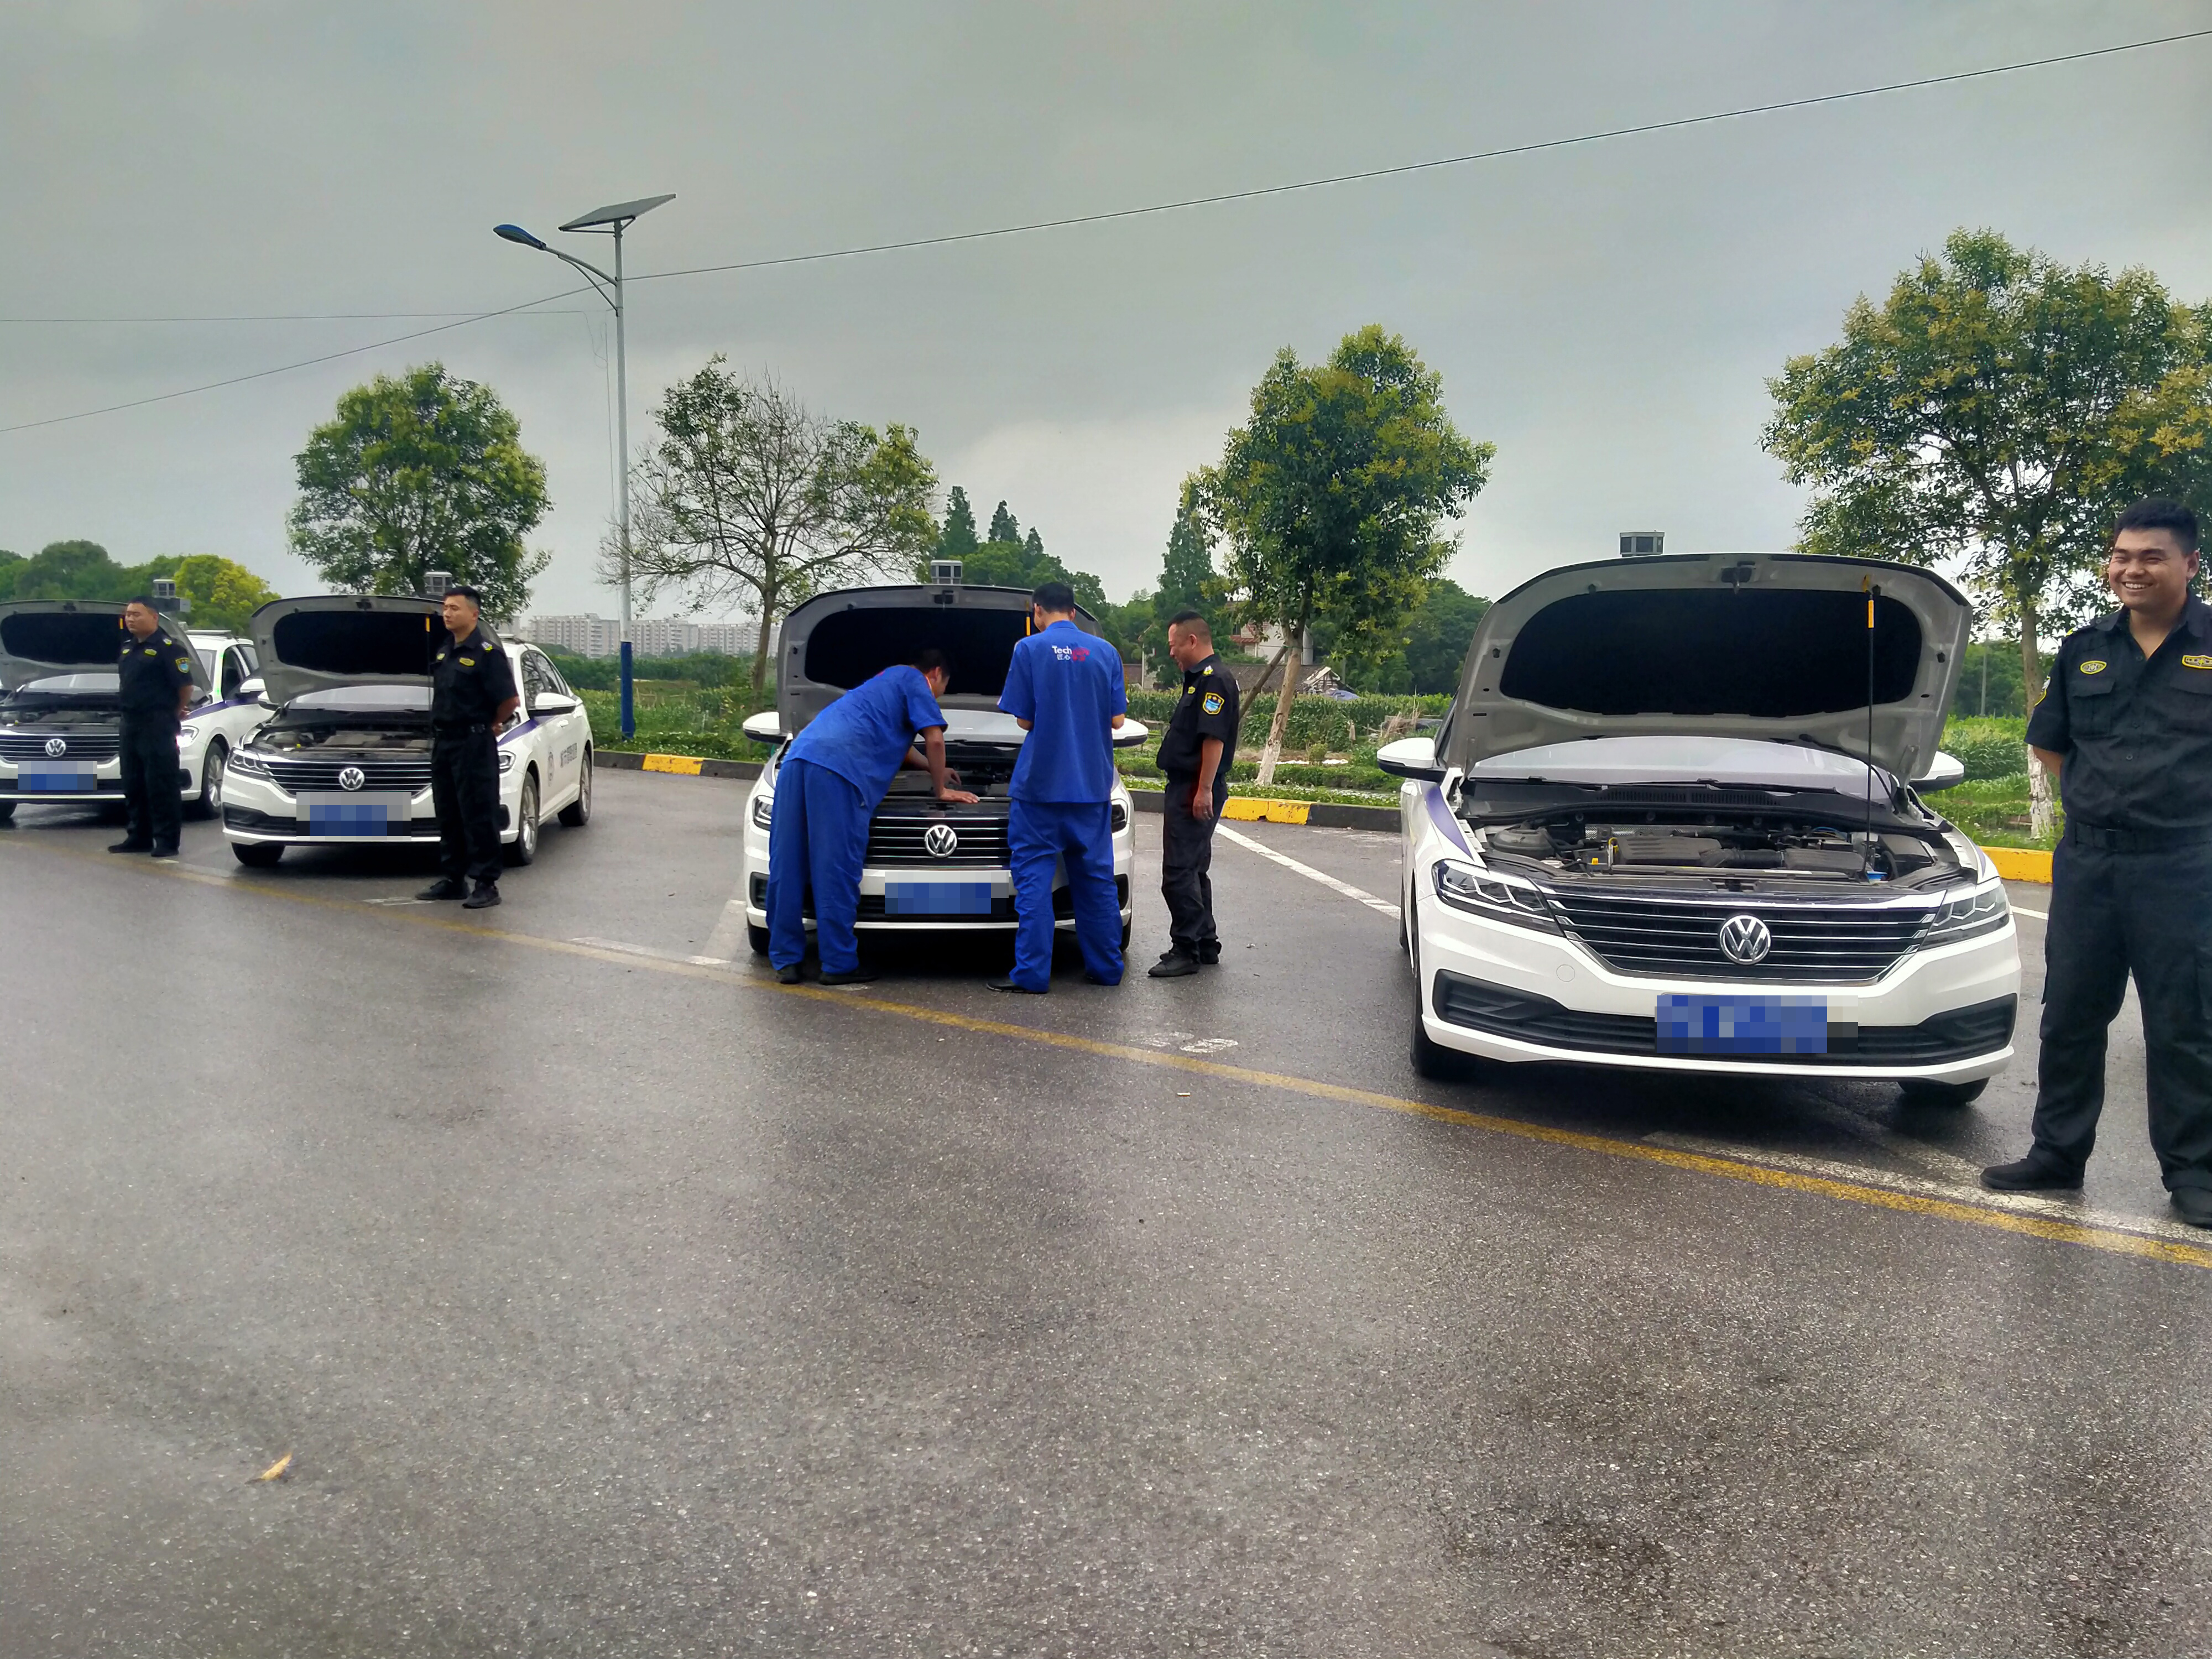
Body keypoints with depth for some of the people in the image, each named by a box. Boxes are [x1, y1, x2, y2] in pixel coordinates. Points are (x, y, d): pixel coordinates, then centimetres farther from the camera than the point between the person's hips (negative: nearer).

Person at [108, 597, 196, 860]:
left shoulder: (168, 648, -11)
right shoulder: (127, 649, 15)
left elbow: (185, 685, -13)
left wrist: (175, 714, -1)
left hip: (158, 726, -9)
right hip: (130, 724, 9)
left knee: (161, 786, -7)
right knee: (133, 786, 12)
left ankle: (167, 841, -4)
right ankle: (139, 836, 20)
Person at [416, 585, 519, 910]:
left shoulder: (487, 652, -13)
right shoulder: (441, 649, 11)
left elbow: (509, 700, -15)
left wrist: (493, 725, -2)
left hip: (474, 743, -8)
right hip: (442, 741, 8)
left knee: (478, 815, -5)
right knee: (448, 815, 13)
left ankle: (486, 884, -1)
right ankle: (453, 879, 22)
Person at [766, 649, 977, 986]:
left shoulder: (884, 680, 41)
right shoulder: (914, 682, 15)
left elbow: (897, 742, 55)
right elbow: (935, 740, 8)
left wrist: (934, 768, 65)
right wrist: (940, 788, 22)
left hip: (798, 757, 9)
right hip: (838, 768, -9)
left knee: (787, 866, 6)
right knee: (837, 871, -5)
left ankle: (785, 959, 10)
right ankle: (839, 964, -1)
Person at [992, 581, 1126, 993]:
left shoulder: (1030, 650, -6)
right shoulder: (1105, 652, 5)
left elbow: (1023, 720, -3)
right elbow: (1117, 719, 5)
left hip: (1042, 783, -4)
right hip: (1093, 785, 4)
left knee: (1033, 875, 1)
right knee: (1095, 876, 12)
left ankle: (1032, 973, -1)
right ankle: (1106, 967, 19)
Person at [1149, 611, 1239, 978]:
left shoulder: (1214, 680, -15)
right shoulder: (1198, 678, 18)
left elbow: (1214, 739, -22)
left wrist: (1204, 790, -25)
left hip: (1196, 791, -11)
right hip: (1186, 788, 11)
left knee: (1179, 872, -10)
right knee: (1193, 871, 16)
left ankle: (1186, 950, -5)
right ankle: (1205, 945, 24)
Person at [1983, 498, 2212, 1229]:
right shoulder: (2085, 649, 8)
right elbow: (2047, 743, 18)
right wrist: (2101, 801, 9)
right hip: (2087, 860, 4)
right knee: (2070, 1015, 10)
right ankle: (2058, 1153, 21)